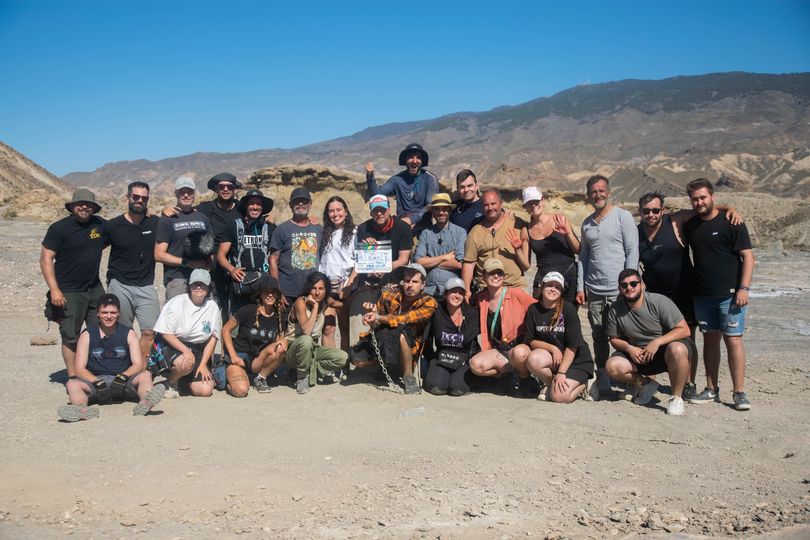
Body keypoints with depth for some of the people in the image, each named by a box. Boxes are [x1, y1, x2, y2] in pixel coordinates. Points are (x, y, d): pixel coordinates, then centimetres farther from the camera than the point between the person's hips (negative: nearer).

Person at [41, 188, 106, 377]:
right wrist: (54, 290, -18)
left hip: (95, 289, 5)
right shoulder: (59, 228, -9)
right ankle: (73, 377, 10)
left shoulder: (100, 224, 5)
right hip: (69, 292, -5)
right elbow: (45, 259, -10)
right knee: (70, 337, 1)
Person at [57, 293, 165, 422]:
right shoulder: (87, 335, 6)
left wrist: (122, 377, -21)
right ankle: (83, 409, -54)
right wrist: (97, 383, -20)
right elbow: (80, 369, -1)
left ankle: (145, 403, -57)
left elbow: (138, 365, 0)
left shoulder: (128, 334, 8)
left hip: (123, 382, 0)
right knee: (72, 384, -26)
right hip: (95, 380, 0)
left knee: (145, 376, -27)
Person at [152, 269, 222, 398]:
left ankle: (182, 376, 22)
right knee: (186, 363, -37)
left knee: (206, 390, -10)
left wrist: (203, 364, -6)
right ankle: (171, 381, -2)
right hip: (171, 345, -4)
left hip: (197, 350, 4)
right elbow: (166, 333, -11)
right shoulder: (177, 302, -9)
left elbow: (213, 338, 3)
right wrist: (186, 351, -23)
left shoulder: (212, 307, 1)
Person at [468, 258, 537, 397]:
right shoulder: (481, 298, 6)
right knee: (475, 365, -24)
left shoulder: (515, 293, -9)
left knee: (518, 353, -39)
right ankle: (510, 371, 0)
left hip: (520, 345, -4)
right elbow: (481, 329, 21)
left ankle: (525, 382, -6)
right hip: (498, 350, 4)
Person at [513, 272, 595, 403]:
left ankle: (583, 385, 9)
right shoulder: (533, 309, -2)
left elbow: (572, 346, -14)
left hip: (576, 360, -3)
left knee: (559, 396, -24)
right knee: (533, 359, -31)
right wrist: (552, 348, -18)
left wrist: (561, 373, -19)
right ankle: (548, 382, 1)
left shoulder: (568, 309, -13)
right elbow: (530, 341, -1)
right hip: (551, 357, 3)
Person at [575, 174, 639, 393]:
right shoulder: (587, 223, 15)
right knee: (599, 338, 9)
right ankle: (602, 381, 17)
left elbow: (632, 252, -5)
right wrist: (580, 287, 11)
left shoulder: (622, 216, -1)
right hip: (594, 291, 5)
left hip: (618, 291, -5)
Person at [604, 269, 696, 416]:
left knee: (676, 350, -39)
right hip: (638, 354, 4)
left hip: (666, 345, -3)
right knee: (612, 366, -22)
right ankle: (645, 384, 8)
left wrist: (656, 342, -27)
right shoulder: (615, 309, -6)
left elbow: (684, 330, -17)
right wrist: (629, 348, -16)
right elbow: (614, 339, 5)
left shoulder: (659, 302, -17)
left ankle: (676, 397, -17)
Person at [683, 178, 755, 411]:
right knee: (710, 340, 10)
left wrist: (743, 288, -16)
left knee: (733, 340, -5)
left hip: (729, 293, -5)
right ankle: (711, 389, 17)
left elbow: (748, 256, -8)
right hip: (702, 294, 5)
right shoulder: (690, 225, 10)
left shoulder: (731, 223, -6)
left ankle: (739, 392, 2)